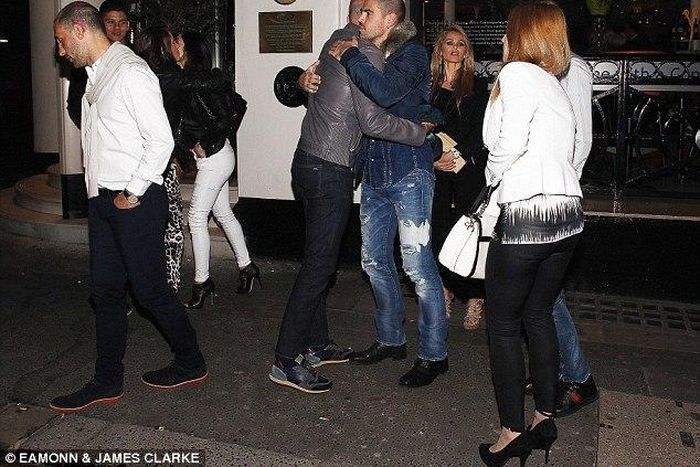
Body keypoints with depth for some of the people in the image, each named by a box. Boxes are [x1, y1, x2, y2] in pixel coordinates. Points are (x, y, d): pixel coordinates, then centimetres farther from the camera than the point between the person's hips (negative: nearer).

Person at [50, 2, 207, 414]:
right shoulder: (96, 75, 15)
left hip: (135, 202, -9)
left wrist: (131, 194, -15)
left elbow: (161, 140, -19)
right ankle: (108, 383, 23)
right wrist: (105, 195, 11)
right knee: (107, 292, 12)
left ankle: (191, 364, 21)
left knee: (150, 289, 1)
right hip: (103, 201, 9)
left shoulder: (130, 72, -14)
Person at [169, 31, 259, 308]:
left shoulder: (199, 81, -16)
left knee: (197, 218, -4)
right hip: (216, 156, 9)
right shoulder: (191, 80, 9)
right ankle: (247, 267, 25)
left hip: (213, 158, -9)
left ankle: (202, 282, 4)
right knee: (224, 213, 15)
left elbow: (222, 121, -22)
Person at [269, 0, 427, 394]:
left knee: (320, 258, 16)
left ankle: (316, 344, 26)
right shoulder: (367, 53, -14)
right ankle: (287, 361, 1)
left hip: (307, 163, 9)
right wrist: (422, 133, -11)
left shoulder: (336, 41, 12)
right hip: (330, 172, -9)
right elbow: (372, 120, -21)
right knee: (320, 264, -5)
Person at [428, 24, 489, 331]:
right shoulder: (429, 86, 13)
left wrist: (460, 156, -12)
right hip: (436, 168, 2)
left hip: (468, 166, -2)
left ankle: (475, 297, 3)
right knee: (438, 230, 2)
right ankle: (446, 290, 16)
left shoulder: (477, 86, 7)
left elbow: (480, 131, 0)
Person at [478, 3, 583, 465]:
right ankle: (545, 418, 28)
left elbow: (508, 144, -16)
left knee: (503, 325, 5)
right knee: (539, 316, 19)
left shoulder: (518, 72, -6)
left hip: (527, 215, -8)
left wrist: (492, 182, 3)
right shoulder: (555, 85, 19)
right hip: (568, 213, 8)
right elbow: (568, 152, 11)